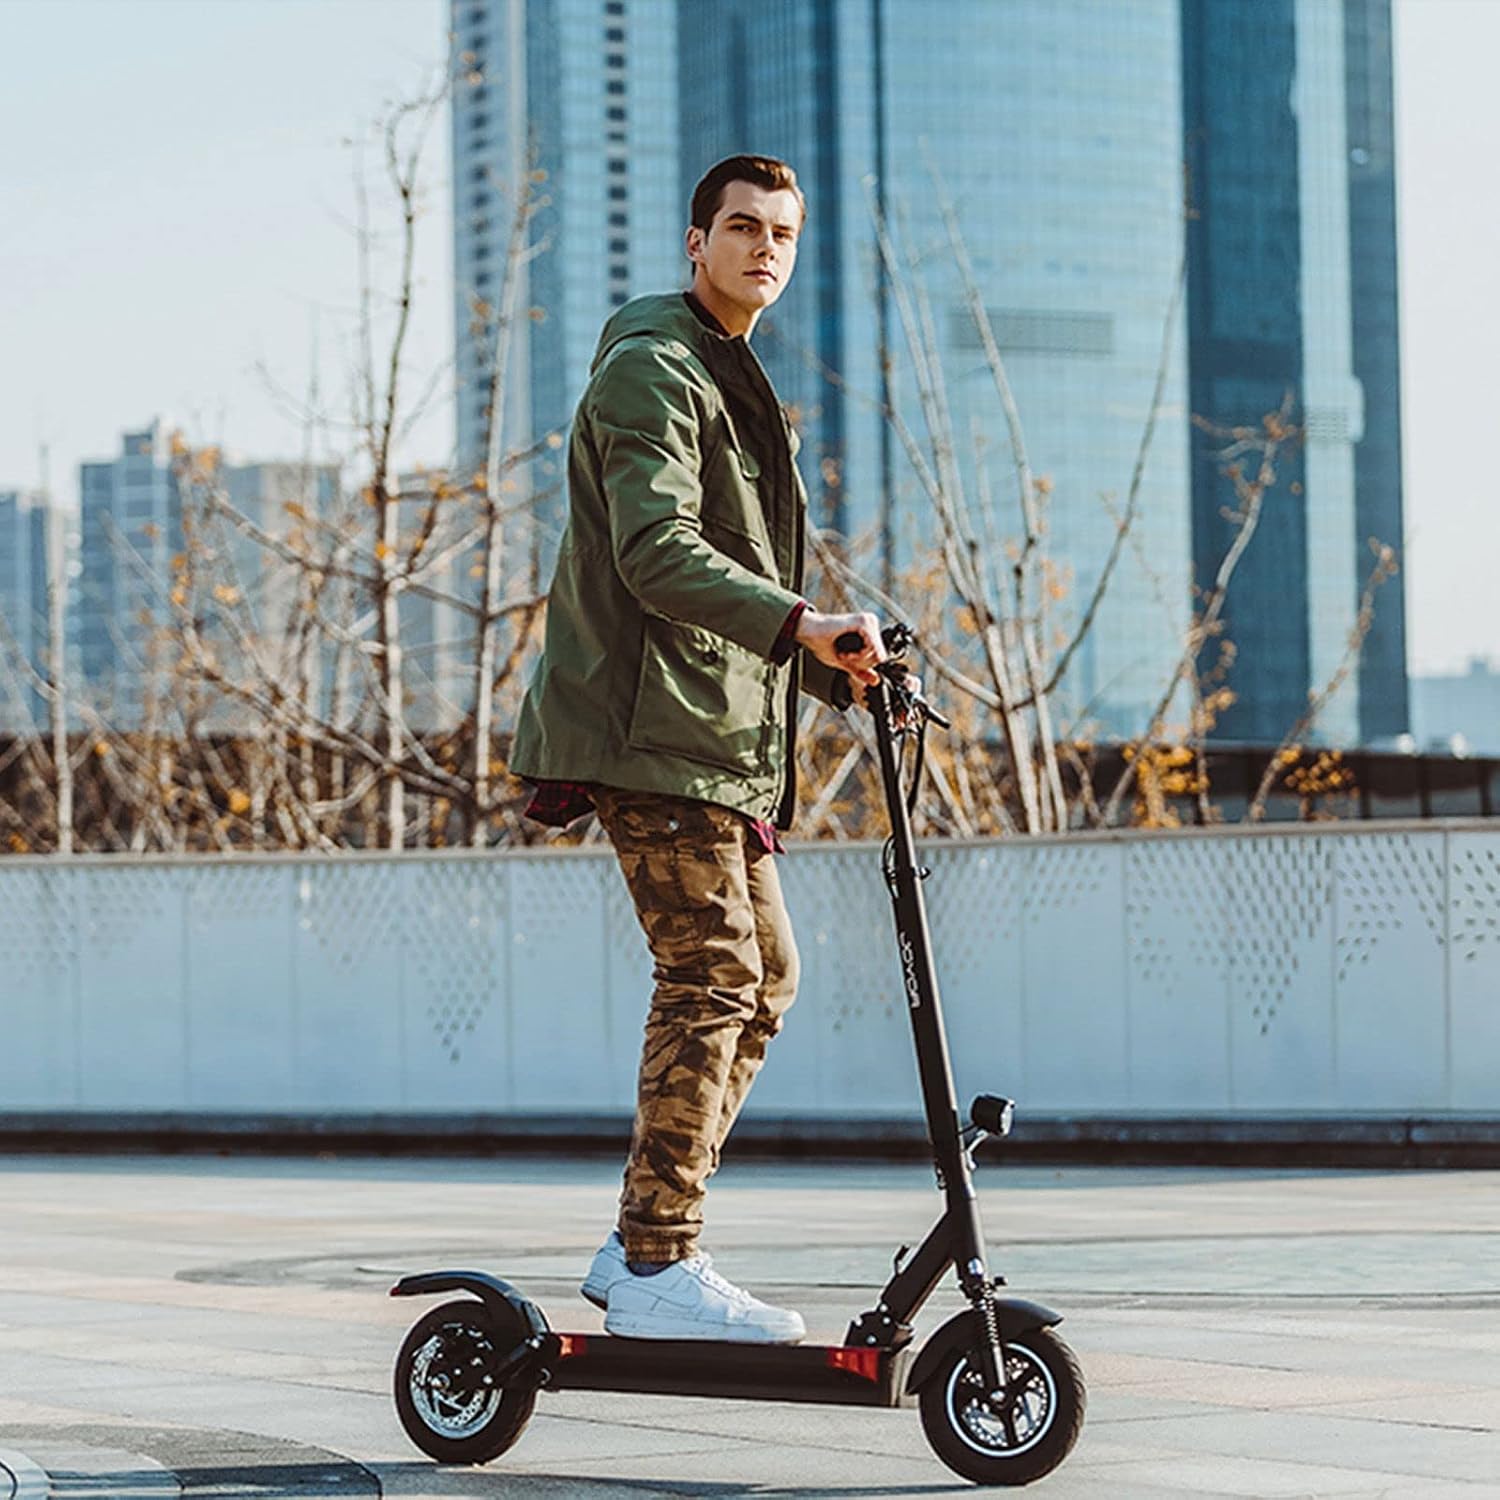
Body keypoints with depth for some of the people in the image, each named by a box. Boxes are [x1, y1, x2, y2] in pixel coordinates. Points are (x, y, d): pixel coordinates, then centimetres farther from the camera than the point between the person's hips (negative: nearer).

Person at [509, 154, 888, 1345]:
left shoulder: (736, 382, 25)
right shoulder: (651, 371, -9)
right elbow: (659, 551, -23)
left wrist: (837, 670, 16)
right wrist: (799, 623, -34)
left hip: (722, 731, 11)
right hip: (650, 722, -10)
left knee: (766, 975, 11)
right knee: (711, 976, -15)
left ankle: (638, 1247, 15)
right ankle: (658, 1269, -14)